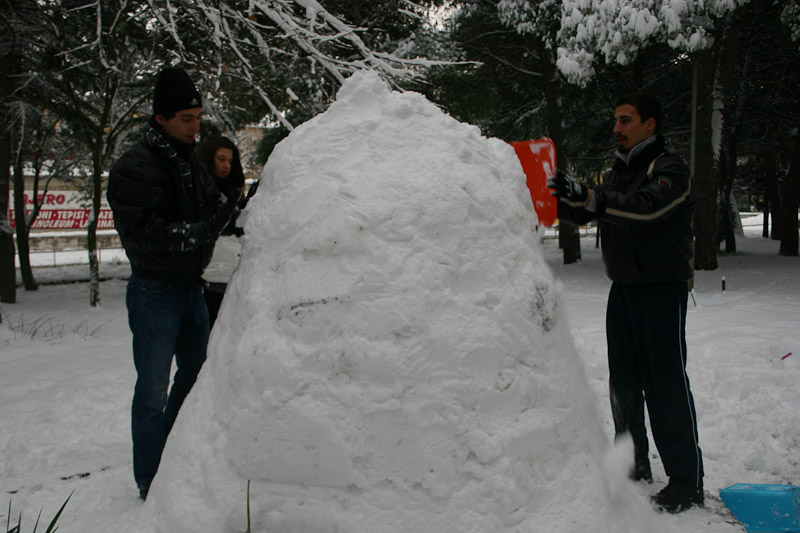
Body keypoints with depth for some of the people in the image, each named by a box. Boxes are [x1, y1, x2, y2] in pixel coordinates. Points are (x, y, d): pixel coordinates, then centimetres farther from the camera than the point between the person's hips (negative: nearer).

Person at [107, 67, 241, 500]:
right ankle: (151, 483, 16)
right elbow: (144, 233, -25)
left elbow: (213, 209, 10)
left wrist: (238, 206, -10)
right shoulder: (135, 168, -16)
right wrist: (199, 232, -32)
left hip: (192, 288, 8)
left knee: (195, 374, 20)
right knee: (153, 391, 0)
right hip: (155, 292, -8)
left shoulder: (189, 161, 10)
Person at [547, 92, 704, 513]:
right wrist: (559, 194, -7)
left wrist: (588, 195, -38)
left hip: (662, 288, -8)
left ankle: (687, 480, 2)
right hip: (623, 288, 8)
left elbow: (645, 208, -29)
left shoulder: (670, 169, -9)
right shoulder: (617, 173, 16)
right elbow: (582, 213, 13)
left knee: (666, 382, -7)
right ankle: (634, 466, 25)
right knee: (623, 380, 11)